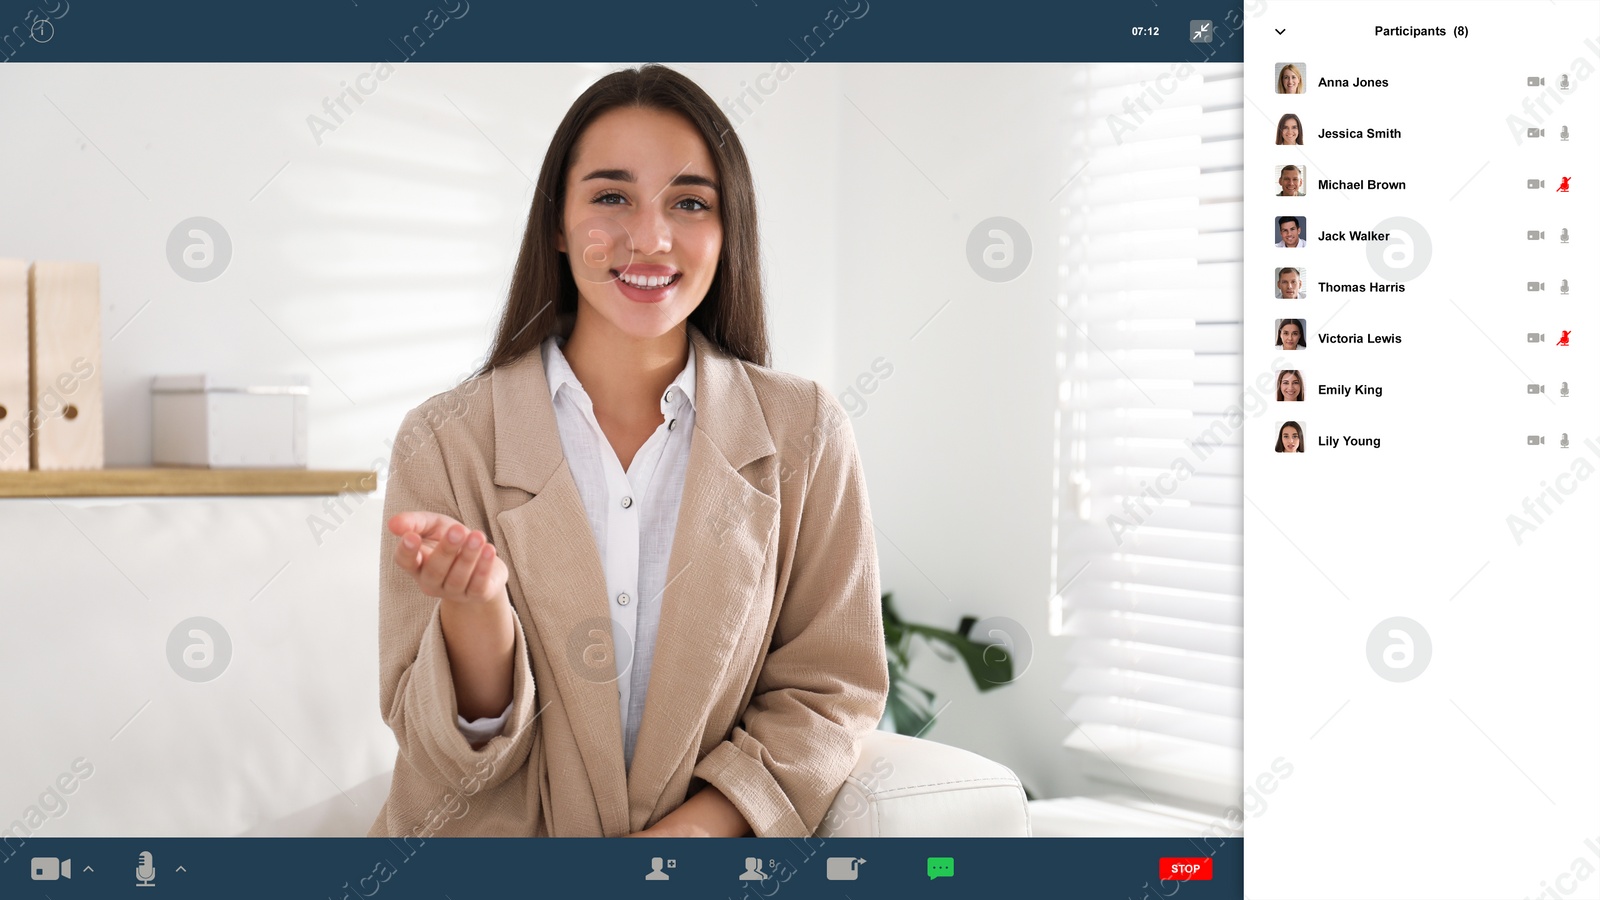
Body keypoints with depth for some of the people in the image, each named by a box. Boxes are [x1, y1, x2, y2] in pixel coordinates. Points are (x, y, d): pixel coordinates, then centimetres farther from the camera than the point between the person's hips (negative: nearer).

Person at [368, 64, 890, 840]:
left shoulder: (803, 436, 0)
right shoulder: (444, 443, -2)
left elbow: (831, 688, 5)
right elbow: (444, 752, -1)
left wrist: (699, 826, -10)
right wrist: (476, 606, -20)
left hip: (713, 840, 1)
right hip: (495, 840, -1)